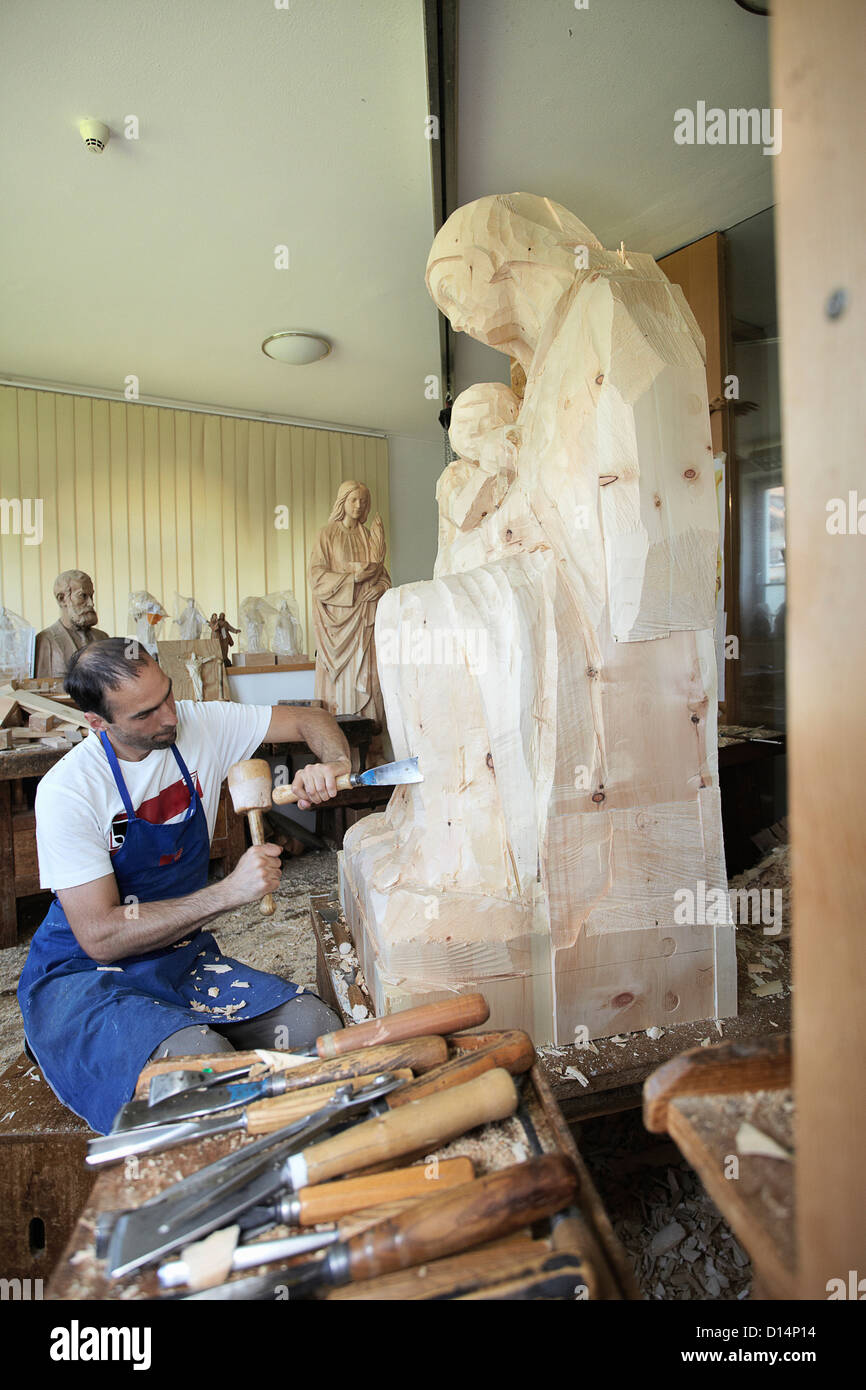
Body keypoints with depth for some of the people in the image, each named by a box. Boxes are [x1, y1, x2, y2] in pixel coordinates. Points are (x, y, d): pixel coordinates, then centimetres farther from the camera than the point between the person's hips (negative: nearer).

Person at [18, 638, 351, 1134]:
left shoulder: (202, 725, -7)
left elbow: (312, 720, -1)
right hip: (84, 976, -4)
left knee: (316, 1024, -20)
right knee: (198, 1057, -35)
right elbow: (100, 936, -20)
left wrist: (334, 766, -24)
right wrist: (229, 892, -27)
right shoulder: (68, 791, -19)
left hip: (182, 957, 4)